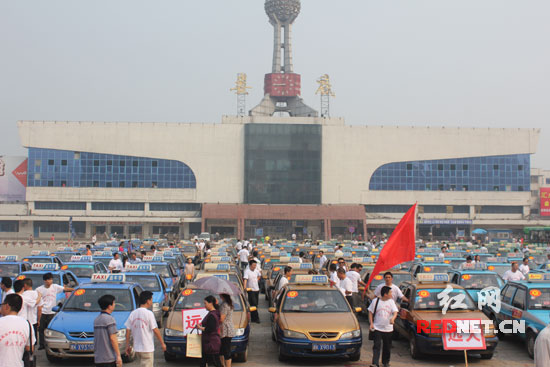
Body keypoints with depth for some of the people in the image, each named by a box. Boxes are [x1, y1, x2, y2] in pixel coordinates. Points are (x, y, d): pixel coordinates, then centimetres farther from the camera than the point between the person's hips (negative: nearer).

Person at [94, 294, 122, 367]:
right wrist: (118, 355, -13)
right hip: (109, 358, -8)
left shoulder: (96, 319, 12)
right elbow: (112, 338, -16)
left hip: (98, 358, 8)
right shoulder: (109, 319, -12)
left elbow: (98, 339, 15)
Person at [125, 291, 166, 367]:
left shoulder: (133, 313, 3)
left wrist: (127, 345, 12)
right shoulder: (149, 313, -14)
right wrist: (162, 343, -3)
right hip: (147, 348, -7)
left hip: (137, 348, 7)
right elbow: (155, 330, -13)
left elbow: (128, 331, 4)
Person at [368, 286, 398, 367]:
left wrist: (393, 318, -27)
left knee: (387, 347, 11)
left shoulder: (391, 302, 4)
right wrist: (371, 323, -5)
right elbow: (370, 312, 6)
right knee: (377, 346, -11)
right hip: (377, 328, -2)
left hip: (388, 329, 2)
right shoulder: (375, 301, 1)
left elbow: (395, 312, -6)